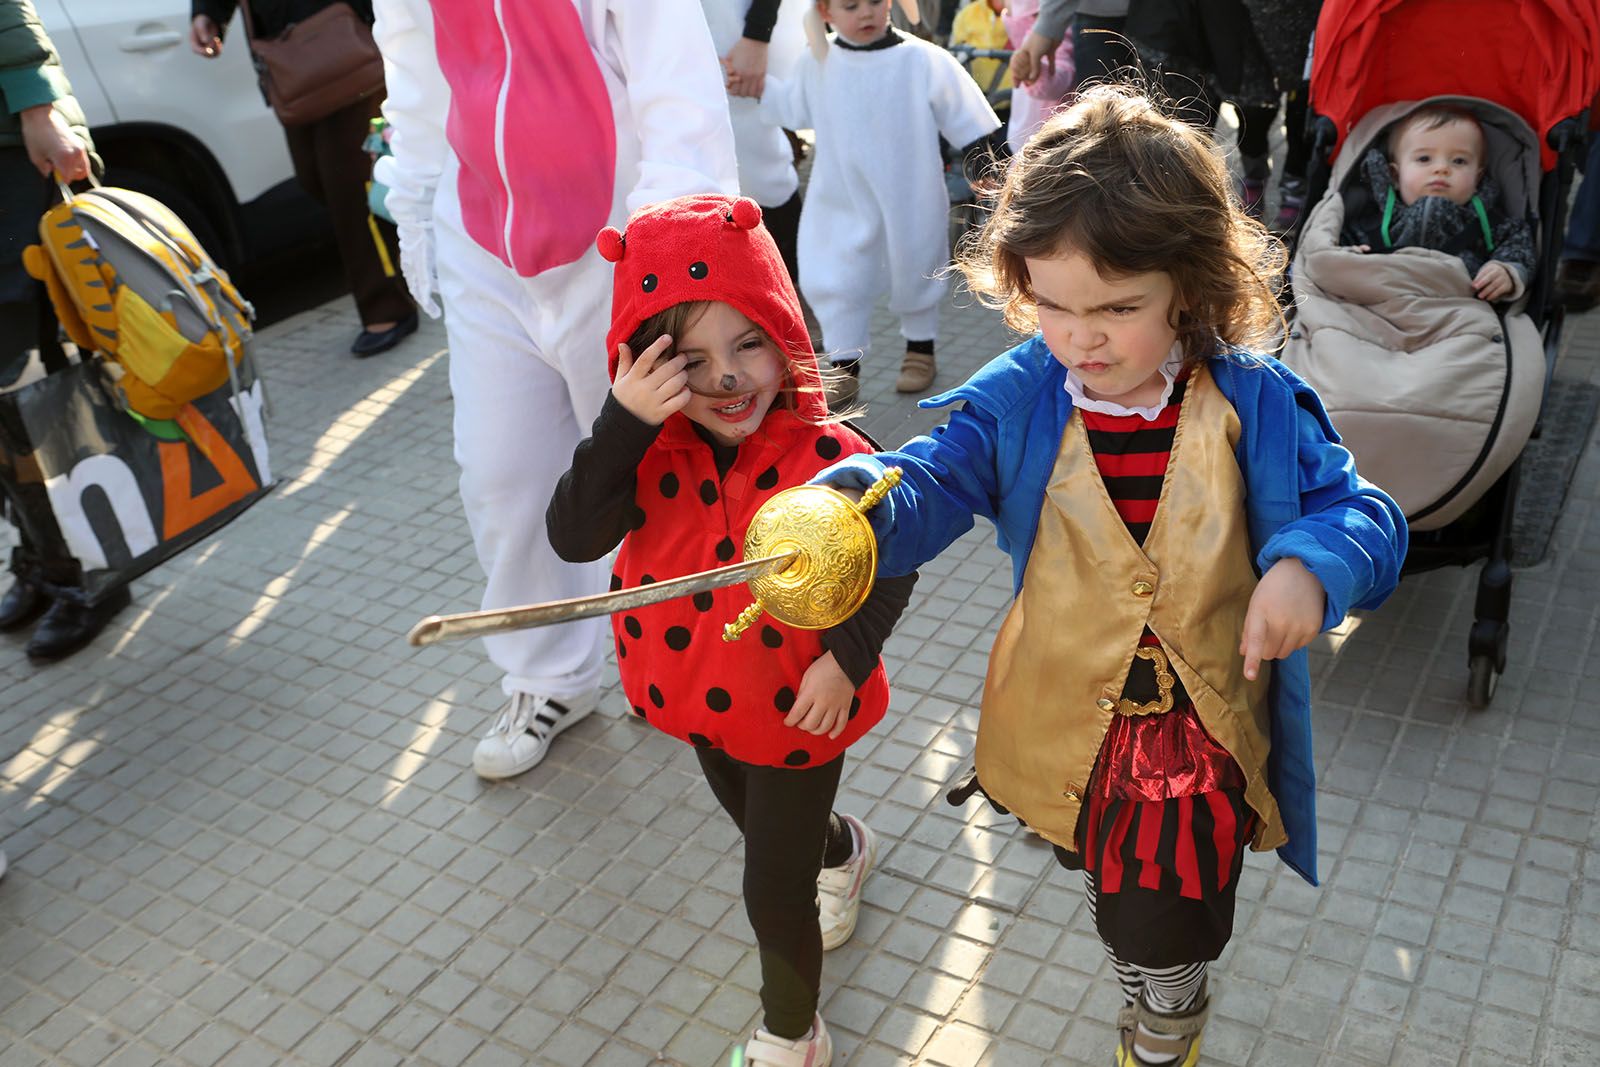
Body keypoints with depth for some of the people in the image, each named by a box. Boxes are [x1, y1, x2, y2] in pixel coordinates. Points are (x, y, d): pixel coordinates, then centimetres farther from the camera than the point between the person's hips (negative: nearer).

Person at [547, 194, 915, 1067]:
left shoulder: (827, 455, -26)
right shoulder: (647, 448, -17)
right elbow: (574, 537, -32)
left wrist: (846, 657, -23)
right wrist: (621, 424, -40)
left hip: (794, 709, -5)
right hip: (697, 699, 5)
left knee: (774, 897, 8)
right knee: (762, 827, 33)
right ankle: (842, 850, 69)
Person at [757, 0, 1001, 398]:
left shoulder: (924, 62, -15)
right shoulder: (817, 65, -4)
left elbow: (968, 120, -8)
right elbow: (794, 109, 14)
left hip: (910, 205, -2)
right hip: (842, 206, 2)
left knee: (914, 277, 16)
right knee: (835, 283, 2)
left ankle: (920, 349, 39)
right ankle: (844, 367, 16)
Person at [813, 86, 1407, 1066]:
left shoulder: (1257, 404, -14)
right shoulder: (1020, 400, -12)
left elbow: (1359, 512, -9)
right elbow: (931, 479, -21)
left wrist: (1311, 566, -32)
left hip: (1203, 724, -1)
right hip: (1065, 721, 2)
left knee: (1163, 933, 10)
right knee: (1101, 876, 27)